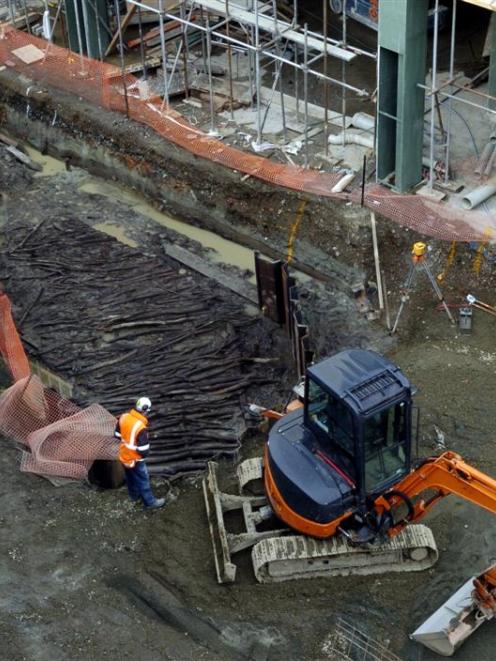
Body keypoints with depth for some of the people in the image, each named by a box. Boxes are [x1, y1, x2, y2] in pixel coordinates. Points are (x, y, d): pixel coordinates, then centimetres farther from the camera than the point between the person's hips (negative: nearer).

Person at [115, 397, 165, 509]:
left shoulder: (124, 417, -13)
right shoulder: (140, 427, -34)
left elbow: (117, 434, 3)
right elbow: (143, 450, -27)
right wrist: (145, 454, -5)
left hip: (124, 456, 7)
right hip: (135, 459, -7)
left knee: (130, 478, 28)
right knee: (143, 481, 13)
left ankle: (134, 496, 49)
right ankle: (150, 502, 29)